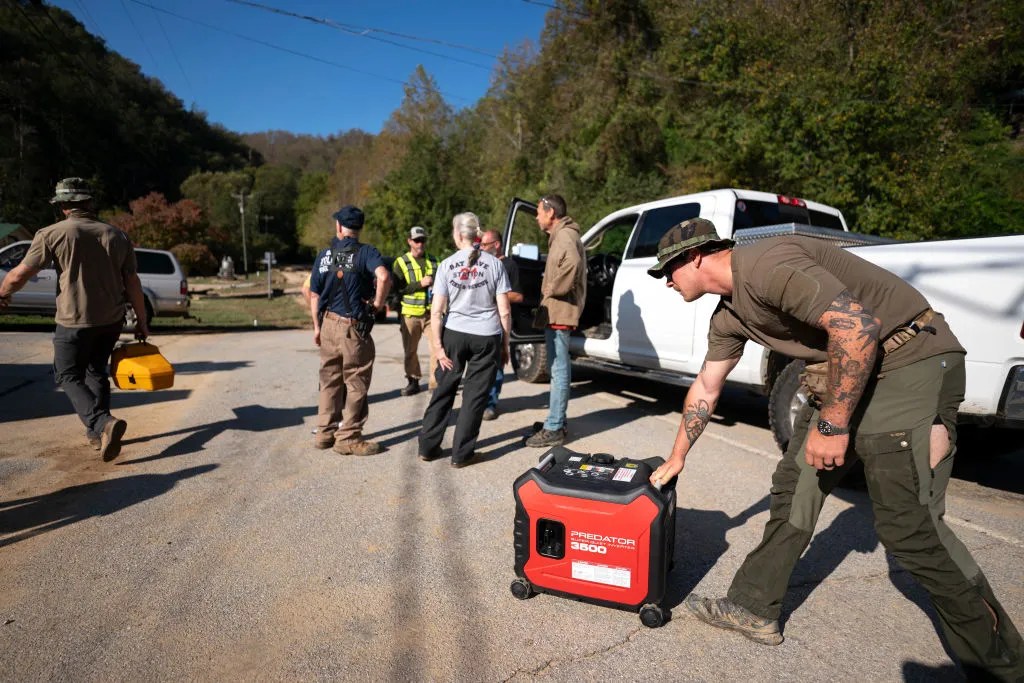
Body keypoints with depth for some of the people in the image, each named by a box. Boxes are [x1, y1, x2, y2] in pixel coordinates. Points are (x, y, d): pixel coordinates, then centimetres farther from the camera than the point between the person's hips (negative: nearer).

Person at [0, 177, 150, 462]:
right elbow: (133, 283, 3)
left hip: (74, 321, -4)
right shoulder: (117, 236, 4)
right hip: (111, 321, 4)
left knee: (69, 376, 7)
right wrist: (141, 321, 10)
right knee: (96, 371, 20)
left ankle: (103, 423, -15)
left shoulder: (52, 234, -7)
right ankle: (97, 433, 24)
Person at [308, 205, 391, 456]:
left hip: (328, 324, 6)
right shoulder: (366, 252, -9)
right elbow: (383, 277, -29)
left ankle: (325, 433, 26)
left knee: (330, 381, 16)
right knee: (355, 383, 5)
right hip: (353, 327, -5)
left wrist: (317, 327, 18)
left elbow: (315, 295, 9)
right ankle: (348, 438, 12)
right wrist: (378, 303, -13)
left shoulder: (324, 255, 6)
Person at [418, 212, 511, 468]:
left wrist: (437, 346, -1)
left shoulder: (447, 265, -1)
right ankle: (461, 453, 17)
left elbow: (436, 312, -5)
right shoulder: (494, 264, -1)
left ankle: (427, 447, 23)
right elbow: (504, 311, -3)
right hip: (487, 337, -1)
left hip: (454, 334, 1)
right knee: (475, 395, 8)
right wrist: (505, 345, 5)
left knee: (444, 390, 15)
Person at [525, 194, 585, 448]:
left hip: (559, 313, -11)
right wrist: (549, 290, 12)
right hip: (556, 312, 11)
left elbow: (572, 264, -32)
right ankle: (556, 420, 26)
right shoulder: (560, 235, 21)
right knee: (558, 369, 15)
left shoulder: (565, 235, -12)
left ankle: (553, 429, -5)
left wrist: (552, 290, -21)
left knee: (559, 370, -9)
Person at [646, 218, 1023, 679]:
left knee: (910, 526, -9)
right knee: (792, 488, 9)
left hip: (910, 361, -9)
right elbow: (706, 388, 17)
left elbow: (858, 326, -30)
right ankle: (753, 609, 21)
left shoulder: (765, 265, -23)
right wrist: (677, 458, 23)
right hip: (843, 376, 10)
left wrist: (832, 424, -22)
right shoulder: (728, 316, 8)